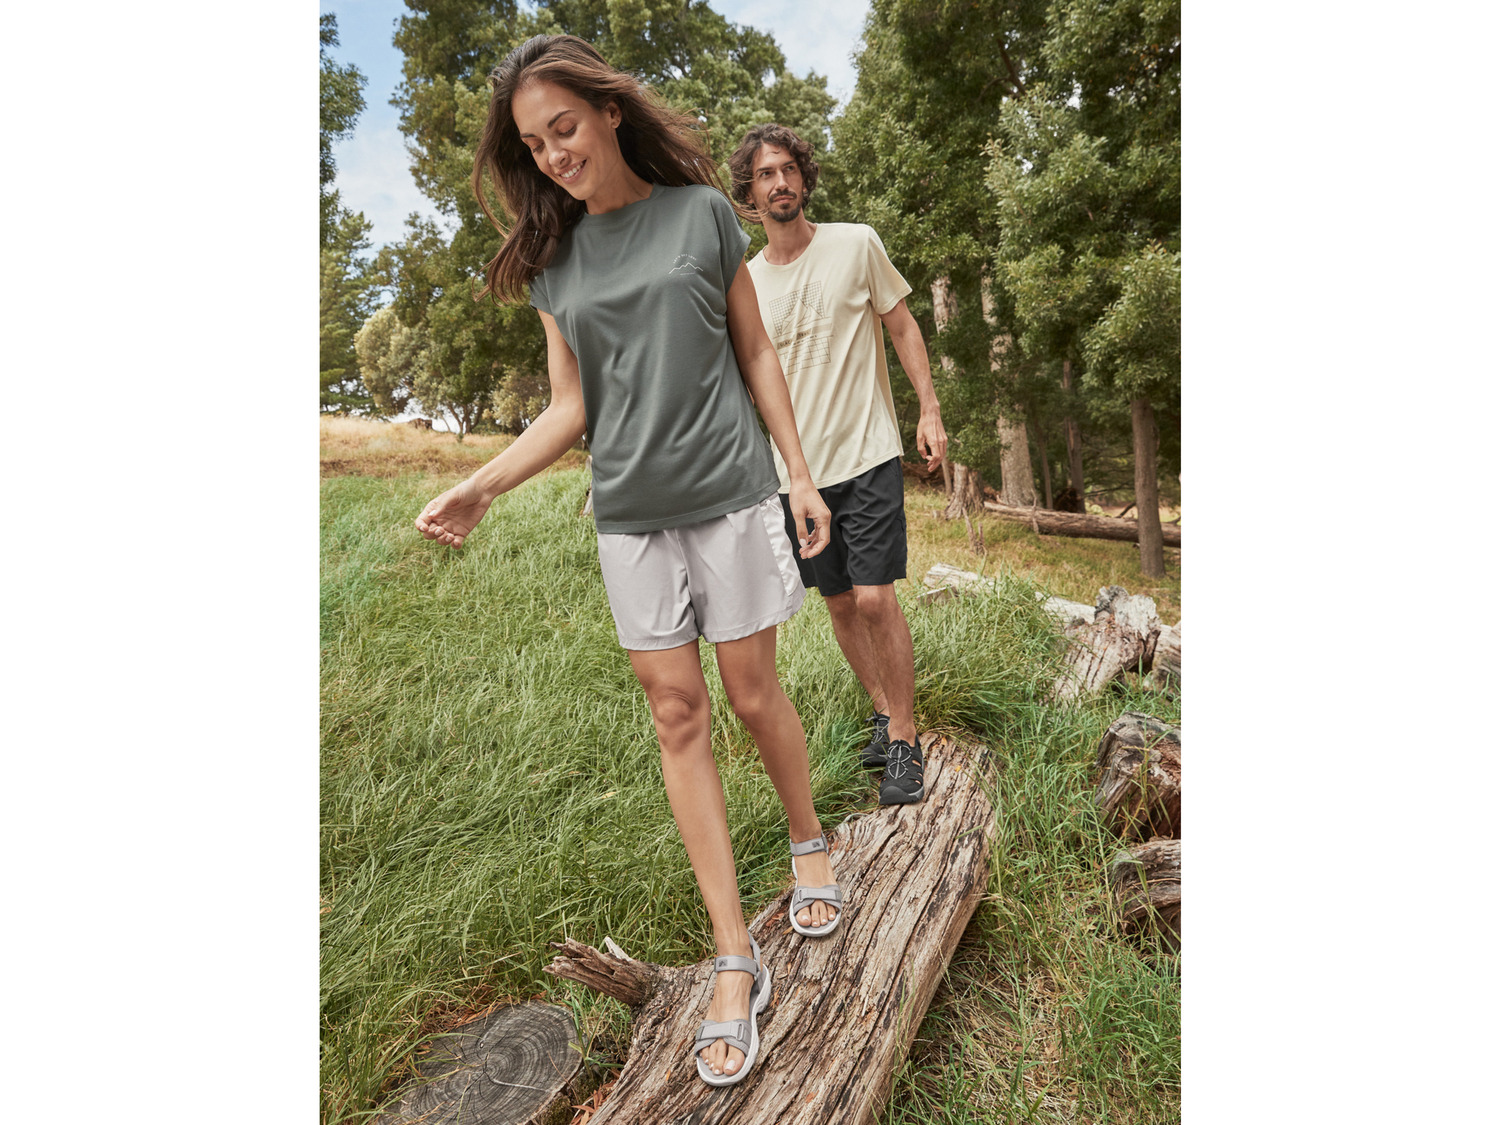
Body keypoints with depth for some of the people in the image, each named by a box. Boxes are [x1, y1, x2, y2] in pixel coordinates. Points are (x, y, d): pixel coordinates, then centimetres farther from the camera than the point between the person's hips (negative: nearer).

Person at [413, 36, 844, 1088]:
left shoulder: (701, 211, 2)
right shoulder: (556, 254, 8)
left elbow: (756, 354, 5)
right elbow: (569, 408, 6)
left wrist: (801, 475, 1)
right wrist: (482, 485, -8)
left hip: (730, 495, -2)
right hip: (630, 515, 3)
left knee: (754, 694, 4)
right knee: (677, 713, 2)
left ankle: (812, 841, 35)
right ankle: (736, 960, 14)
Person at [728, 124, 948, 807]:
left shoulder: (856, 244, 1)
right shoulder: (744, 283, 6)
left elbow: (902, 326, 6)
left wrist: (930, 409, -3)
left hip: (867, 453, -3)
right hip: (795, 467, 3)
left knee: (875, 598, -9)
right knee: (839, 602, 10)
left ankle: (904, 741, 7)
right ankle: (884, 714, 29)